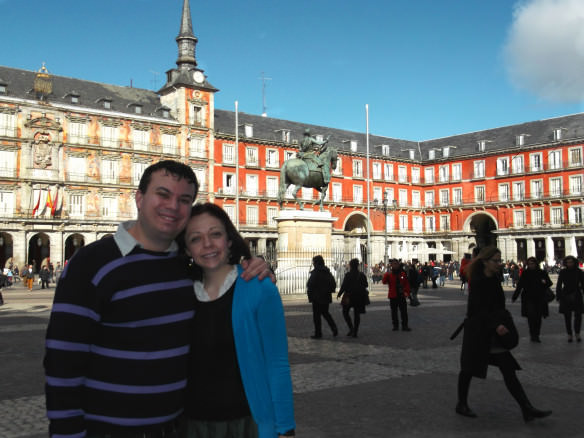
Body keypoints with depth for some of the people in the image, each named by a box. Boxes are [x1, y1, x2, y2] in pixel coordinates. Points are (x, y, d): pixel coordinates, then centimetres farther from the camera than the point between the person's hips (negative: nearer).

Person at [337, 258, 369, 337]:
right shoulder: (362, 275, 1)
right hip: (359, 297, 4)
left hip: (349, 296, -4)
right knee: (357, 314, 10)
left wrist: (339, 294, 2)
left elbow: (343, 286, -12)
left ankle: (351, 328, -3)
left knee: (345, 312, 11)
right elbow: (366, 285, 7)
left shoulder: (348, 275, -12)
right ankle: (355, 332, 7)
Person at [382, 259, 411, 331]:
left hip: (402, 295, 1)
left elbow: (407, 283, 10)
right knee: (394, 311, 6)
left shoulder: (403, 273, 5)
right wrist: (387, 275, -29)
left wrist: (406, 292, -2)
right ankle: (395, 325, 16)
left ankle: (405, 326, 6)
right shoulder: (389, 274, 0)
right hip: (393, 296, -1)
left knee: (404, 311, 0)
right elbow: (384, 282, -14)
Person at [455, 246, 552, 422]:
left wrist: (511, 331, 17)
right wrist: (496, 325, -34)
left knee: (508, 370, 2)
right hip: (477, 331, -7)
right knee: (469, 368, 6)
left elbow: (499, 308, 16)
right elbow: (479, 309, -22)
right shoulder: (477, 282, -14)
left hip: (493, 333, 8)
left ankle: (527, 409, 0)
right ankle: (461, 405, 22)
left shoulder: (494, 280, 9)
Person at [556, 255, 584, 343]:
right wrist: (558, 296, -1)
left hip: (577, 296, 0)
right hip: (565, 296, 0)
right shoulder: (563, 272, 1)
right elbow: (559, 285, 4)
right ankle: (569, 334, 13)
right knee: (567, 316, 3)